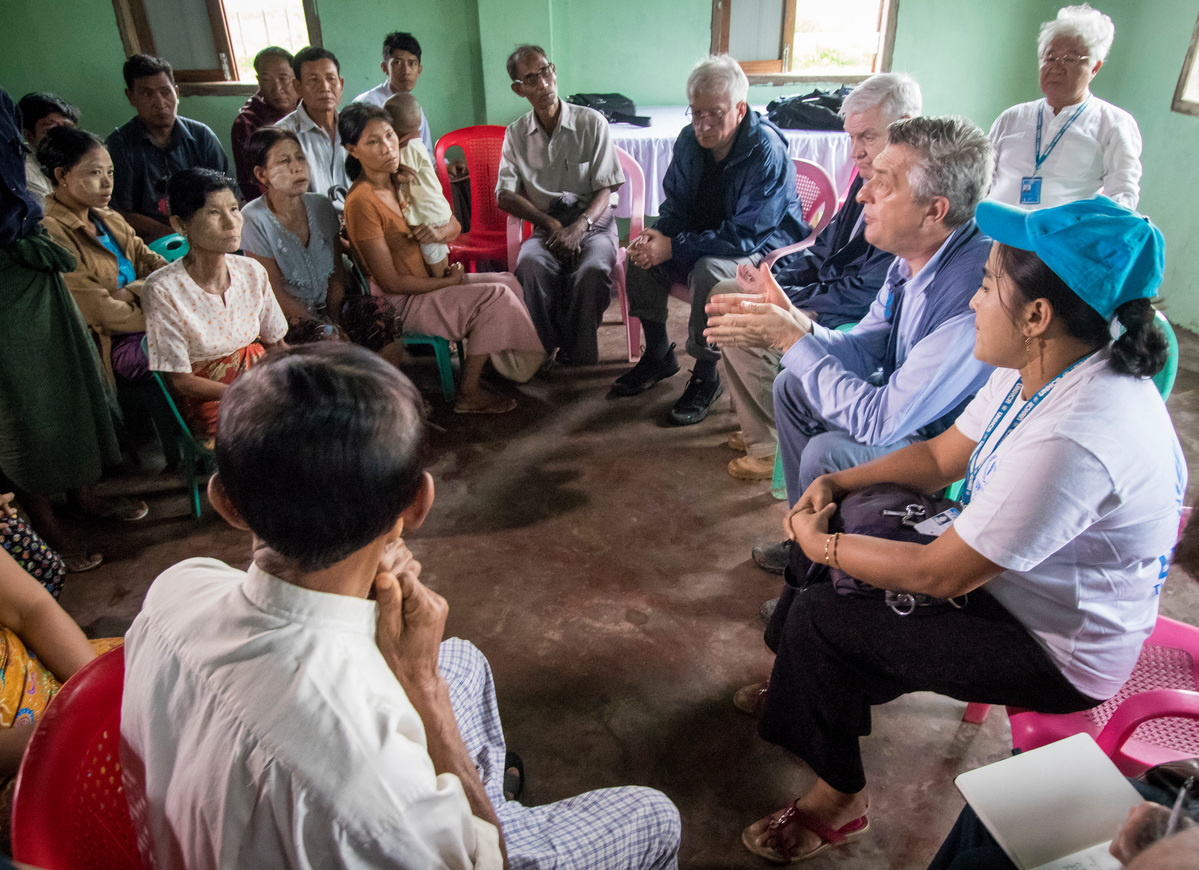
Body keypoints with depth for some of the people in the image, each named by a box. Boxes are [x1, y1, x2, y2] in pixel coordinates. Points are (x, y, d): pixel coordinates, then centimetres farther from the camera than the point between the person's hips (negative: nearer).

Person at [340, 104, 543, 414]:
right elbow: (391, 282, -21)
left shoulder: (399, 182, 4)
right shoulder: (361, 202, -22)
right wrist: (449, 282, -12)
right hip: (401, 304, -9)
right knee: (495, 297, -18)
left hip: (426, 281, 9)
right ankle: (468, 395, -9)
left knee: (506, 281, 5)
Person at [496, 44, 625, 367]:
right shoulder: (516, 134, 10)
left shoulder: (591, 122, 3)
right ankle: (543, 350, -19)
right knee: (530, 265, -34)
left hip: (594, 223, -1)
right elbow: (505, 196, 3)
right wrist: (551, 224, -12)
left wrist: (580, 226, -20)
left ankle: (579, 354, -17)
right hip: (546, 227, 2)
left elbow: (606, 190, -1)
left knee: (592, 270, -35)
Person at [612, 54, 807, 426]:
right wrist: (658, 234, -19)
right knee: (641, 255, -11)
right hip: (707, 237, 7)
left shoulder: (766, 152, -25)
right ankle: (658, 355, 5)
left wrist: (674, 248, -32)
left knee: (708, 271, -36)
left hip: (764, 247, -7)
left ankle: (706, 377, -17)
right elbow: (675, 204, 5)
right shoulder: (690, 140, -3)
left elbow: (743, 235, -30)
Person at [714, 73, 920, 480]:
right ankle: (758, 432, 13)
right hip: (830, 293, 10)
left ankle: (776, 449, -2)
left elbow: (862, 294, -25)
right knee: (723, 294, 9)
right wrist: (776, 283, 2)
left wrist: (783, 300, -18)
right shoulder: (871, 176, 6)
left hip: (856, 325, -10)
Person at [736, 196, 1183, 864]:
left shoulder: (1073, 438, -37)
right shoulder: (1040, 367, -8)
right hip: (1000, 571, 9)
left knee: (819, 614, -12)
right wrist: (839, 484, -8)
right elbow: (941, 457, 4)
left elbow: (939, 575, -29)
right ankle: (807, 684, 29)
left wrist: (822, 545, -17)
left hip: (1058, 656, -9)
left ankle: (840, 796, 14)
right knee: (839, 520, 6)